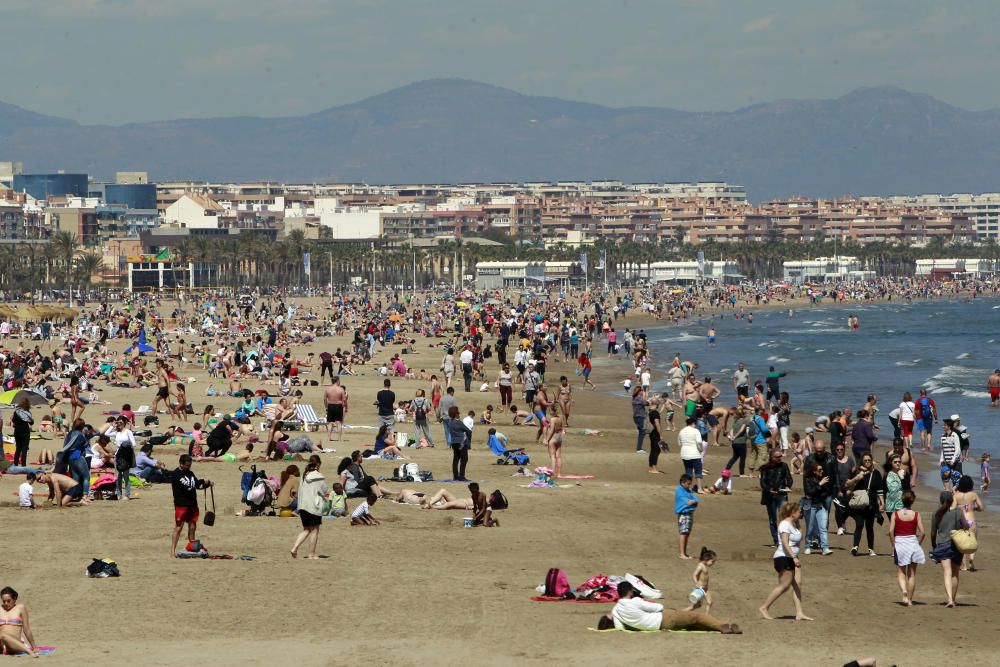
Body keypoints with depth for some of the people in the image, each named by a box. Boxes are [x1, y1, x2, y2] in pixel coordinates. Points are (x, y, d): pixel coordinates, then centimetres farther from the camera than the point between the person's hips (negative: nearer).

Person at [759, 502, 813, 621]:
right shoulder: (785, 524, -14)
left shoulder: (793, 524, 15)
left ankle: (799, 613, 1)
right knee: (784, 585, -8)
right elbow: (785, 543, -25)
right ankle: (764, 608, 2)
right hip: (783, 557, -10)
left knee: (798, 584, 2)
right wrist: (794, 557, -31)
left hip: (792, 558, 10)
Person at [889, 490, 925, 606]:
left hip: (899, 543, -1)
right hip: (913, 543, 1)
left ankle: (904, 592, -19)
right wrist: (918, 543, 7)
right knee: (912, 574, 11)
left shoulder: (895, 514, -4)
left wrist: (893, 545, 0)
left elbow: (891, 531, -10)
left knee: (900, 573, 8)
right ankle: (910, 600, 13)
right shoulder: (916, 515, -4)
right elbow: (922, 532, -8)